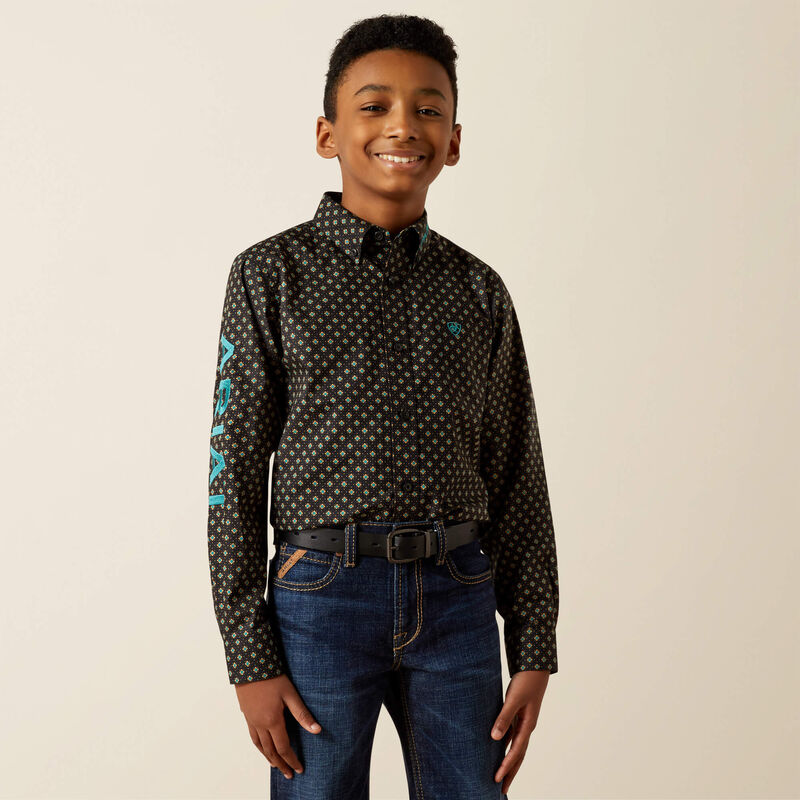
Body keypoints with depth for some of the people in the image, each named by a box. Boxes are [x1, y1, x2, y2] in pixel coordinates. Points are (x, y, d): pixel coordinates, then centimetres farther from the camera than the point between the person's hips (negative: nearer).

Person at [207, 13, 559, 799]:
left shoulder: (478, 291, 8)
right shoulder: (272, 274, 0)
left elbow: (517, 479, 9)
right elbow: (236, 470, -1)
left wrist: (534, 653, 5)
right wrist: (249, 658, -5)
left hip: (457, 601, 3)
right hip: (321, 595, -2)